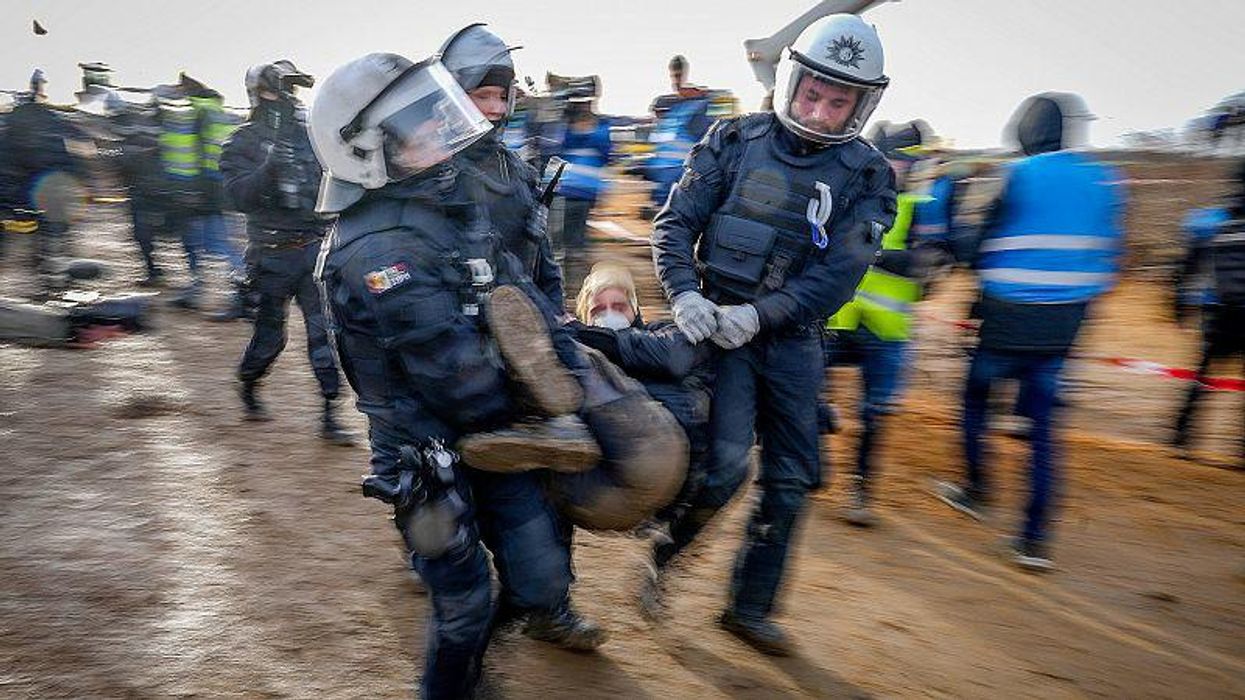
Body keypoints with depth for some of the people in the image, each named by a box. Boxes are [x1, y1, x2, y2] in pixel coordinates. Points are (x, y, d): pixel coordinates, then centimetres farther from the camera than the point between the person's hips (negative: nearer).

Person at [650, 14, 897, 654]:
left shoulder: (866, 176, 0)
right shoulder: (735, 140, -1)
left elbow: (837, 276, -9)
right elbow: (675, 222, -2)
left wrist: (759, 314, -20)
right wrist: (684, 293, -19)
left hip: (793, 339, 3)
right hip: (717, 324, -3)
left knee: (791, 479, 8)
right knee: (725, 463, -18)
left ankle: (749, 606, 28)